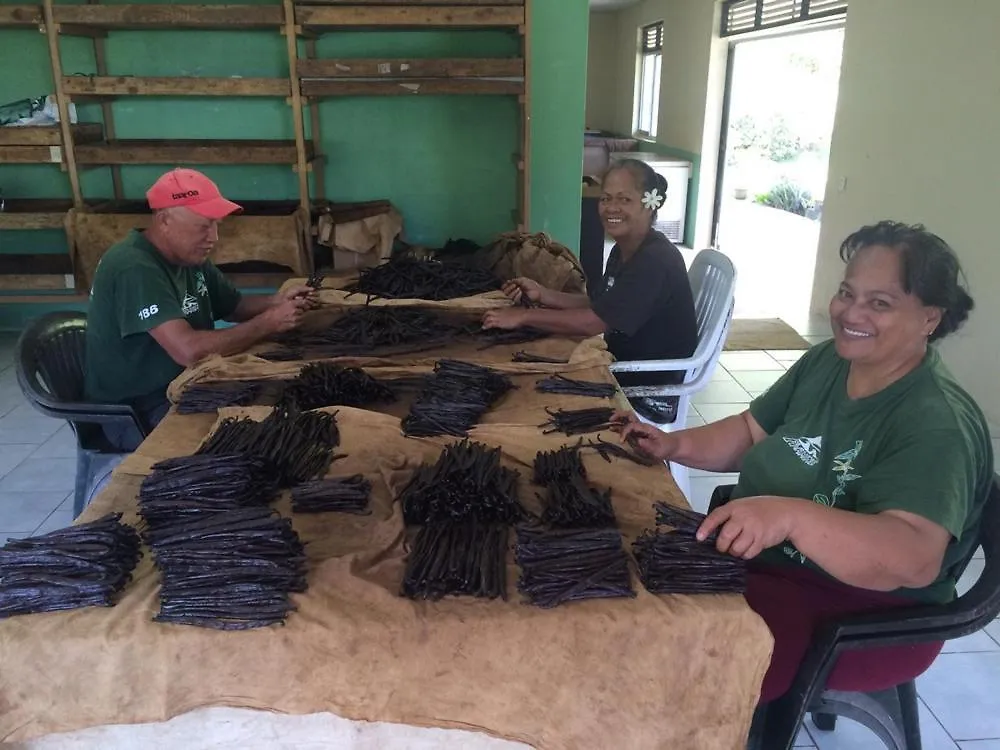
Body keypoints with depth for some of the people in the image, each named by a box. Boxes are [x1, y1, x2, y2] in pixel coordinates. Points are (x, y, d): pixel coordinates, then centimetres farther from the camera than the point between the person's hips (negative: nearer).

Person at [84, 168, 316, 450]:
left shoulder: (190, 256, 3)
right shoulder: (135, 269, -26)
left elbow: (236, 306, 15)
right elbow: (189, 350, -35)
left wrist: (277, 301, -7)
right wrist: (269, 322, -26)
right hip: (134, 410, -9)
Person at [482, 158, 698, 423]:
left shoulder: (656, 260, -25)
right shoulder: (622, 251, 5)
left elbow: (593, 322, -28)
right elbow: (599, 306, 9)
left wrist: (524, 316, -21)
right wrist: (542, 294, -3)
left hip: (651, 394, -8)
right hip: (625, 371, 8)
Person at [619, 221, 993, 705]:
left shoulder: (935, 425, -25)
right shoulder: (827, 362, 0)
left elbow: (915, 558, -37)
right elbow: (751, 432, 10)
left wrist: (791, 516, -52)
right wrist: (676, 445, -7)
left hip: (862, 615, -7)